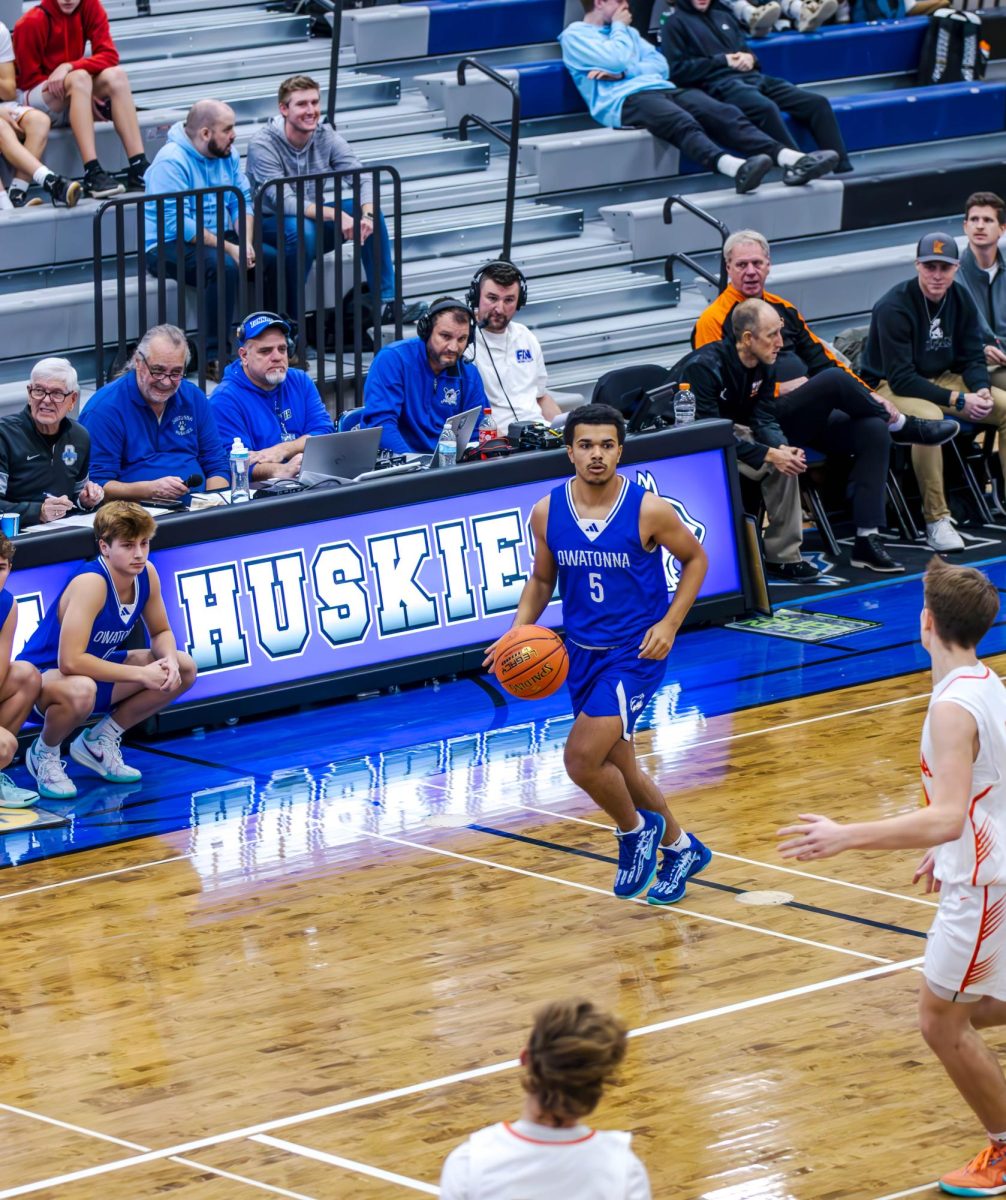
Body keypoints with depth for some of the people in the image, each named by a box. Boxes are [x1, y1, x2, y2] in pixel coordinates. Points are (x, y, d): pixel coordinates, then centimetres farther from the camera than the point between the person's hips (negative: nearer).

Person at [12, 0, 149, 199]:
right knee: (79, 77, -31)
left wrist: (69, 67, -29)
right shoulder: (31, 23, -15)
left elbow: (109, 55, -12)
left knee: (116, 75, -21)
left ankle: (139, 170, -31)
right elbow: (29, 78, -11)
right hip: (36, 99, -4)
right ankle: (93, 174, -42)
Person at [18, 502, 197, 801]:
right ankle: (44, 753, -7)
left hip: (96, 670, 8)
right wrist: (142, 674, -32)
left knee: (184, 669, -1)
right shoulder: (91, 583, -30)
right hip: (42, 675, -8)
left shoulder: (146, 574, -7)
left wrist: (169, 659, -18)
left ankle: (98, 742, 11)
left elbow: (161, 632, 8)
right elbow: (70, 661, -37)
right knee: (80, 691, -42)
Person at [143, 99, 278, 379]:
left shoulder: (228, 155, 8)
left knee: (273, 260, -11)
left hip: (218, 238, 8)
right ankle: (215, 358, -32)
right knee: (224, 267, -34)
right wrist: (230, 249, -25)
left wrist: (246, 243, -14)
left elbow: (243, 201, 5)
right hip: (169, 246, -8)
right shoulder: (171, 162, -18)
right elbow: (178, 223, -24)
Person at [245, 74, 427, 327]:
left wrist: (366, 215, -35)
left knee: (372, 211, -13)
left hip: (312, 216, 6)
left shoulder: (326, 136, -4)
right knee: (302, 228, -38)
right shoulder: (263, 144, -20)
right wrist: (335, 215, -41)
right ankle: (291, 319, -27)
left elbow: (363, 178, -13)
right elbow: (284, 202, -30)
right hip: (268, 225, -6)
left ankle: (386, 303, -12)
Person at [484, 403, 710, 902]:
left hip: (637, 652, -5)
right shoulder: (547, 512, -4)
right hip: (583, 654, 5)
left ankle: (635, 829, 10)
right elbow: (542, 579, 11)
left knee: (582, 757, -18)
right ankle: (680, 848, 37)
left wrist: (670, 623, -12)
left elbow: (695, 558, 0)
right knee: (618, 768, 15)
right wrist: (521, 628, -7)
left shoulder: (649, 510, -15)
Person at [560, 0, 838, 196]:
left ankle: (790, 159, -42)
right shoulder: (575, 36, 11)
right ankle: (734, 167, -66)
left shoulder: (626, 32, 33)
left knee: (726, 115, -21)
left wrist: (624, 71, 1)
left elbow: (660, 65, 19)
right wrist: (619, 27, 12)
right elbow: (616, 61, -7)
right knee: (682, 123, -38)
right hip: (623, 100, -7)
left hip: (662, 88, 7)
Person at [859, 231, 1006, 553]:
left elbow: (973, 357, 6)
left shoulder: (960, 300, 0)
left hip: (942, 380, 7)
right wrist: (958, 401, -29)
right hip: (890, 388, -7)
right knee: (928, 418, -38)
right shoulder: (894, 307, -22)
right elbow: (901, 379, -24)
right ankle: (936, 521, -32)